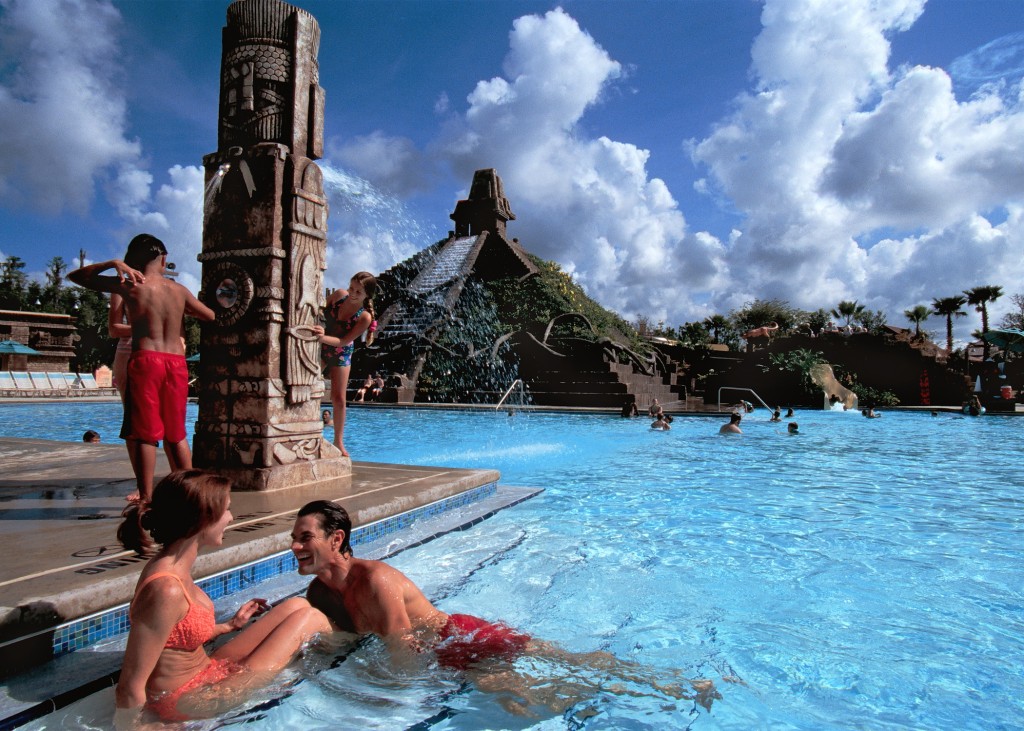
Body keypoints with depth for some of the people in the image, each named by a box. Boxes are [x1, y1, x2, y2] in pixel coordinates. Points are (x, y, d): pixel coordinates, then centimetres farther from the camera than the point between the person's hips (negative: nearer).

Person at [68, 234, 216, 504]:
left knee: (144, 433, 2)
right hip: (177, 363, 4)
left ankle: (146, 496, 3)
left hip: (145, 360, -3)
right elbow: (211, 316, 22)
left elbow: (75, 276, 9)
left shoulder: (129, 286, 0)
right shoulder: (179, 290, 9)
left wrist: (113, 264, 4)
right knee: (176, 434, 13)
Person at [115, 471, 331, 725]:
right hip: (189, 701, -9)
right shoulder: (165, 589, -31)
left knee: (297, 605, 9)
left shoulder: (172, 568, -2)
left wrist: (229, 625, 16)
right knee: (310, 617, -2)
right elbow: (129, 689, -26)